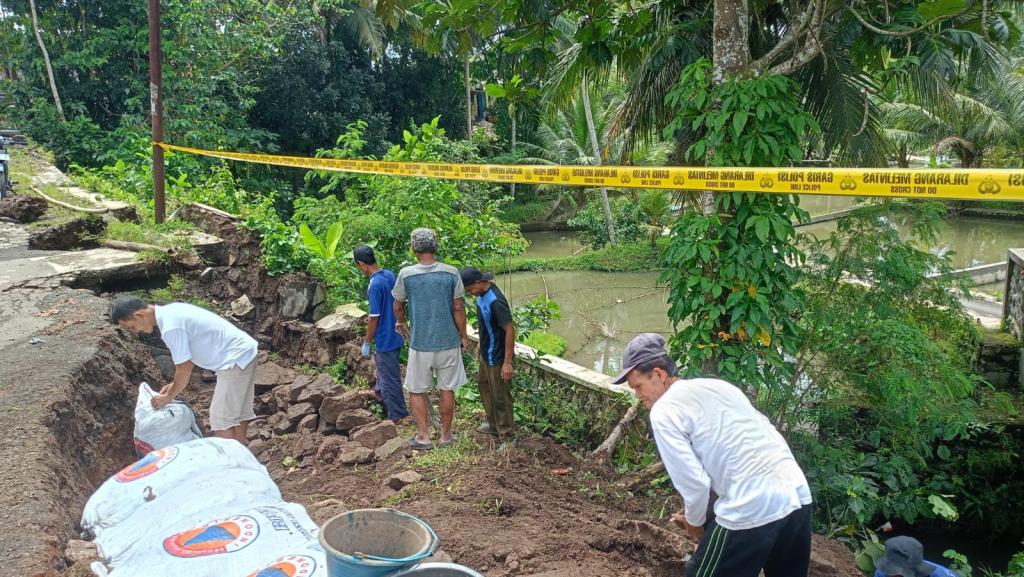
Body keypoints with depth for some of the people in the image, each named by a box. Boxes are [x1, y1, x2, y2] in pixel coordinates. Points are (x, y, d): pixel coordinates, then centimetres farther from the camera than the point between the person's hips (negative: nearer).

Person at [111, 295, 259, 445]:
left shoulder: (170, 327, -21)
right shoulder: (170, 311, 9)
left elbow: (184, 370, -13)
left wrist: (168, 397, 2)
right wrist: (175, 386, 19)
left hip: (236, 358, -10)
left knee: (221, 419, -5)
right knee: (237, 413, 16)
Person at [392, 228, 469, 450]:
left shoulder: (406, 274, -9)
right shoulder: (451, 273, -8)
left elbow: (398, 306, 5)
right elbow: (458, 308, -5)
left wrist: (401, 323, 26)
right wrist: (464, 336, 9)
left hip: (420, 344, -1)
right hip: (448, 342, 1)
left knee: (417, 390, 14)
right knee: (447, 389, 13)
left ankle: (424, 436, 17)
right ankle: (446, 435, 24)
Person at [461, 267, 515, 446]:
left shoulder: (495, 301, -29)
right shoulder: (482, 295, 0)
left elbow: (510, 330, -27)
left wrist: (507, 362, -26)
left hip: (498, 357, -10)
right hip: (486, 353, 10)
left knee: (500, 396, 1)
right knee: (484, 384, 24)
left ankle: (505, 437, 15)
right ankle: (494, 424, 41)